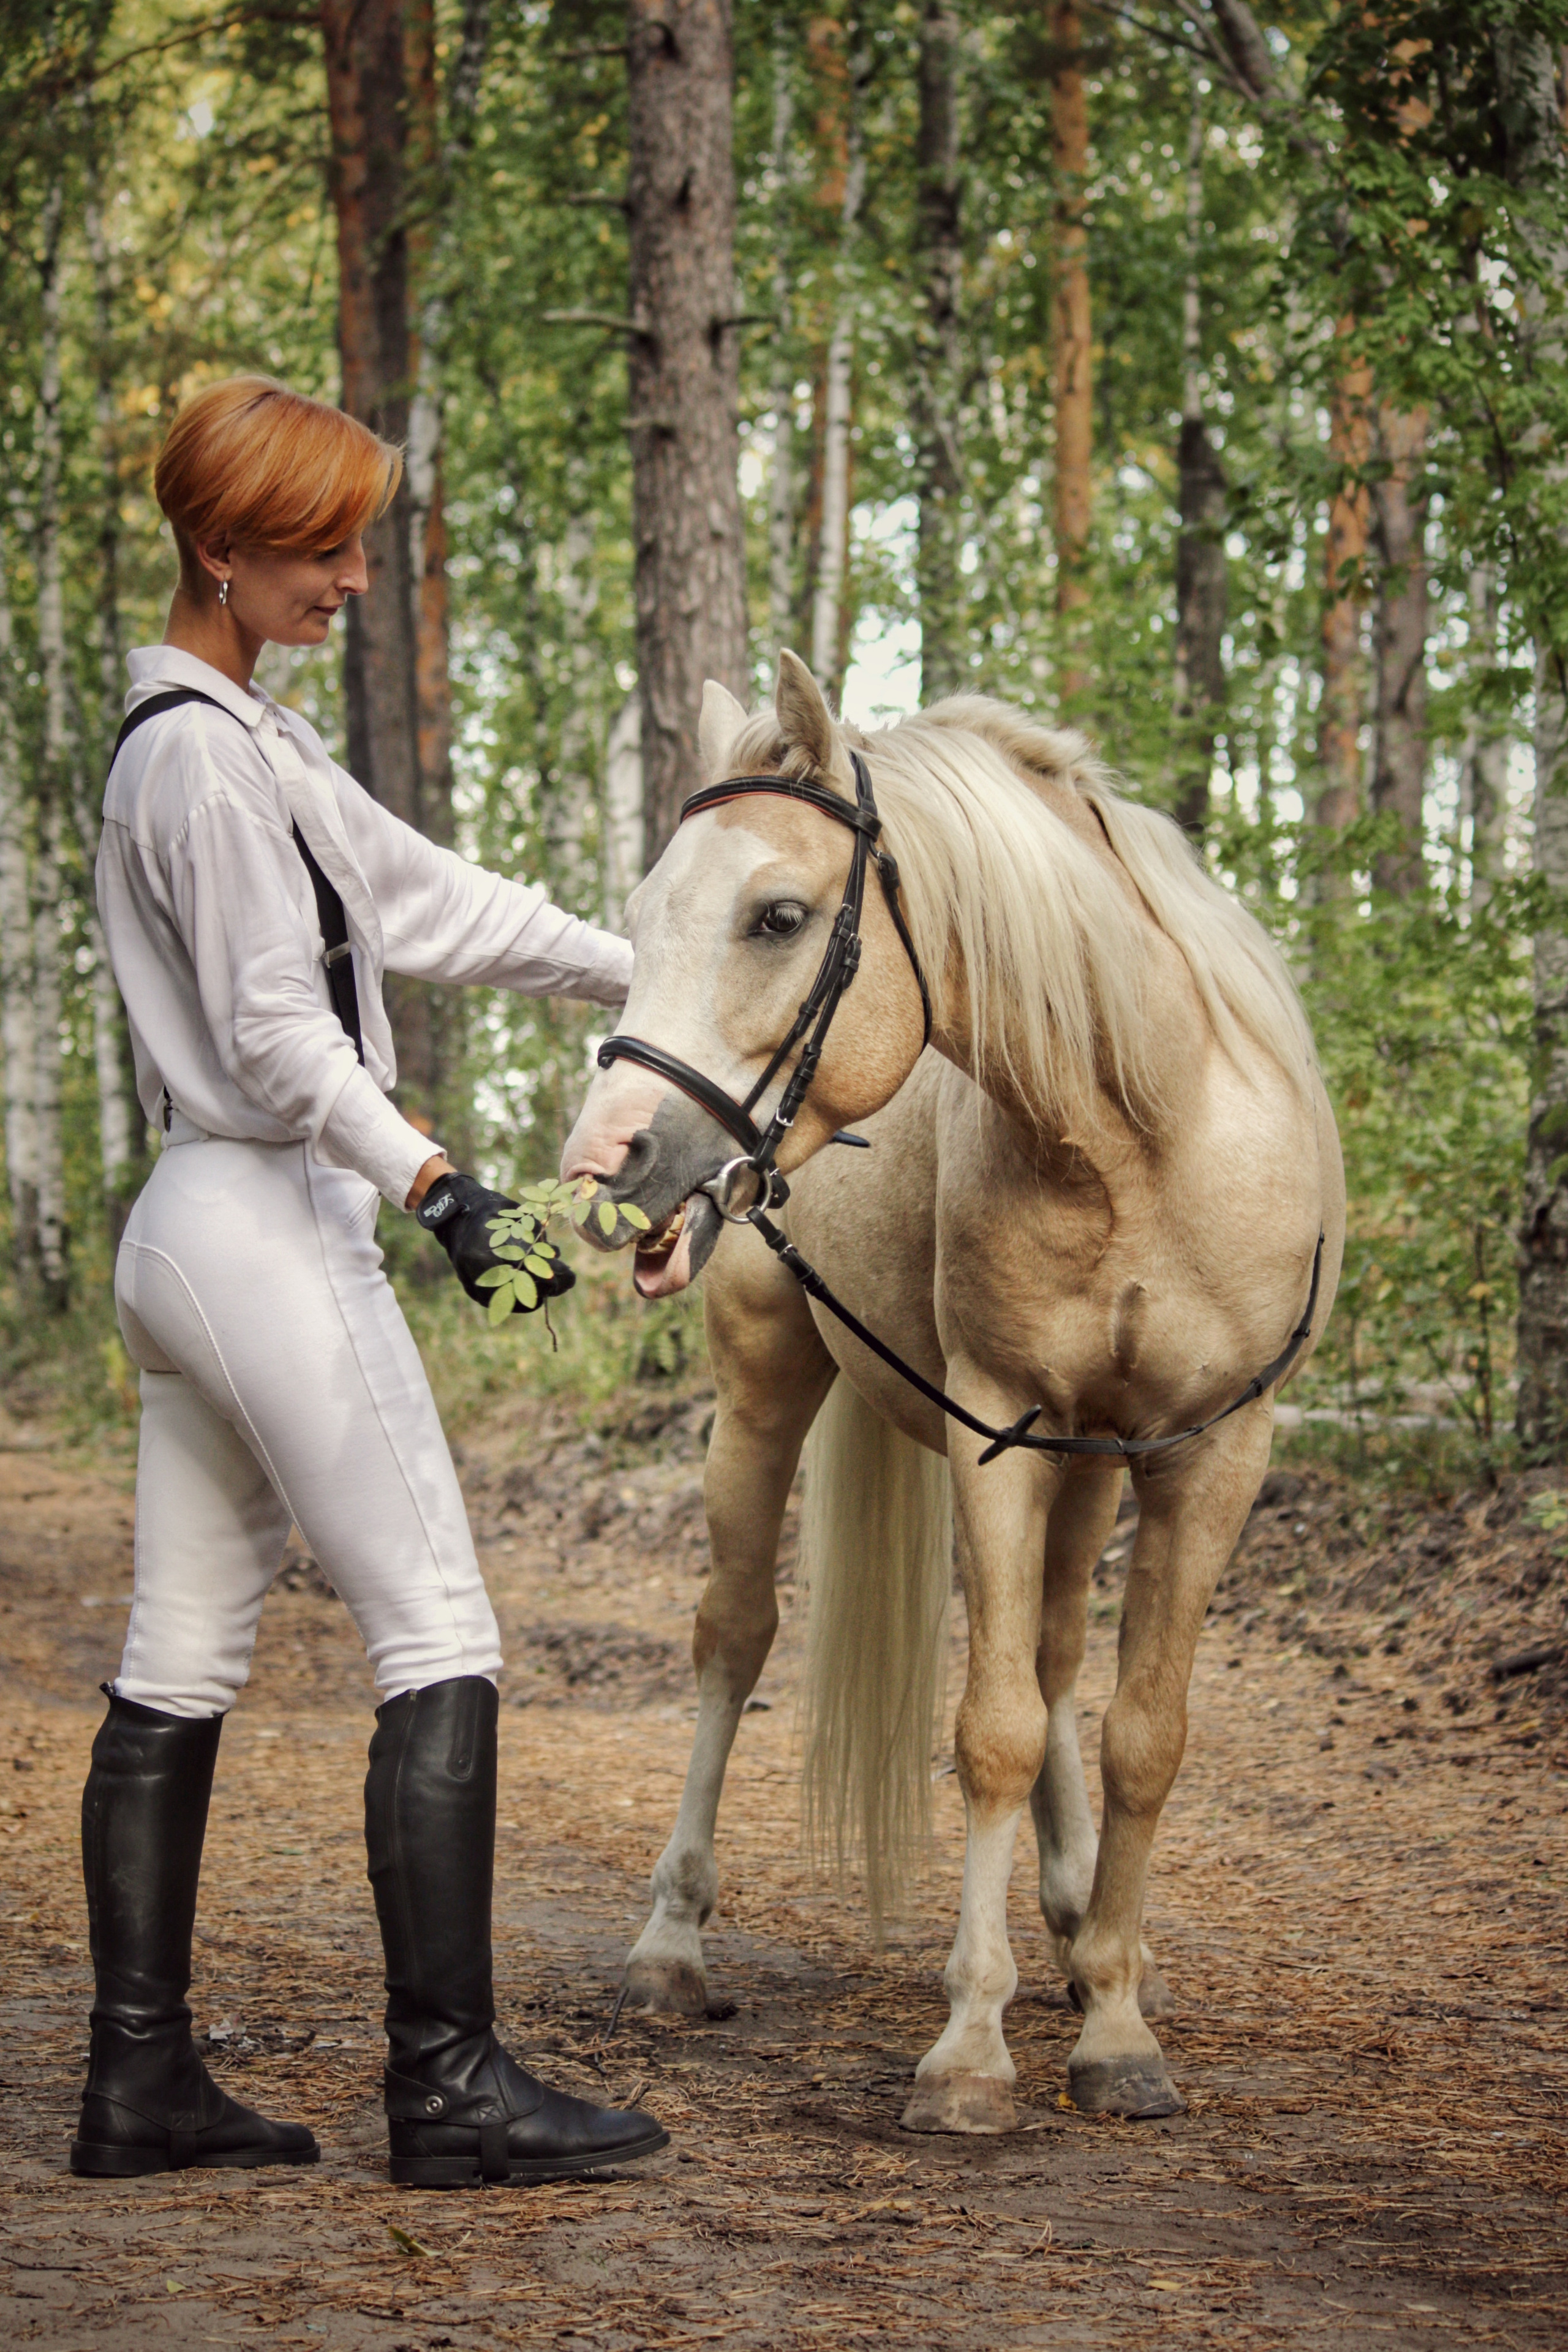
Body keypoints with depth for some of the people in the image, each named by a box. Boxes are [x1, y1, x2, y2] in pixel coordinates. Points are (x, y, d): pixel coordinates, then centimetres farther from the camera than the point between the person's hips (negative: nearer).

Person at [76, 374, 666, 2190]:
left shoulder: (238, 738, 17)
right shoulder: (206, 754, -14)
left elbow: (422, 899, 22)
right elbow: (276, 1032, -21)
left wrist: (651, 977, 24)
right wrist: (428, 1183, -32)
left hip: (194, 1228, 10)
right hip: (272, 1229, -10)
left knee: (180, 1669, 9)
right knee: (441, 1643, -7)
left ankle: (140, 2077, 13)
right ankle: (448, 2084, -5)